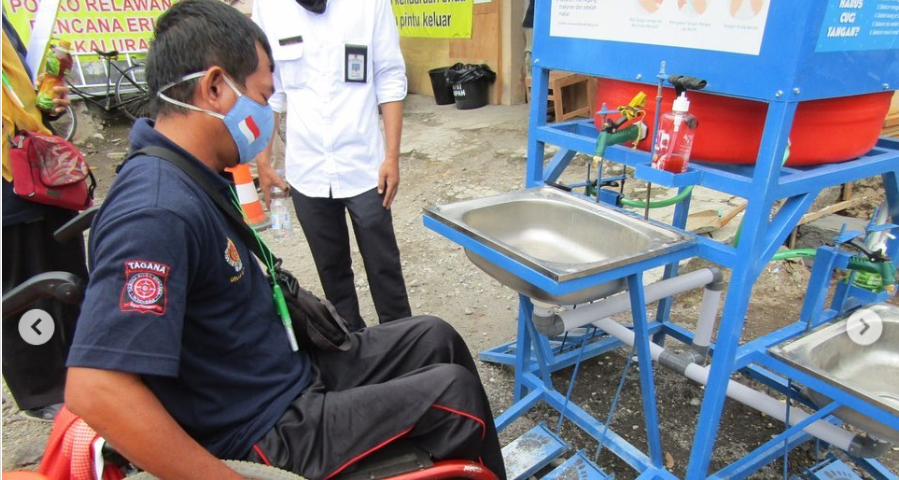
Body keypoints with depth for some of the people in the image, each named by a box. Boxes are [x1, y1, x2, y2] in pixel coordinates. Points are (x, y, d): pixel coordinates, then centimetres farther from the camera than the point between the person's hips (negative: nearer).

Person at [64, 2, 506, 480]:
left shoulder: (190, 176, 2)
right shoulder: (158, 212, -29)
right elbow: (95, 389, -34)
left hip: (289, 366, 9)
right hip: (266, 434, -9)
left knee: (435, 338, 13)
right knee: (455, 393, -7)